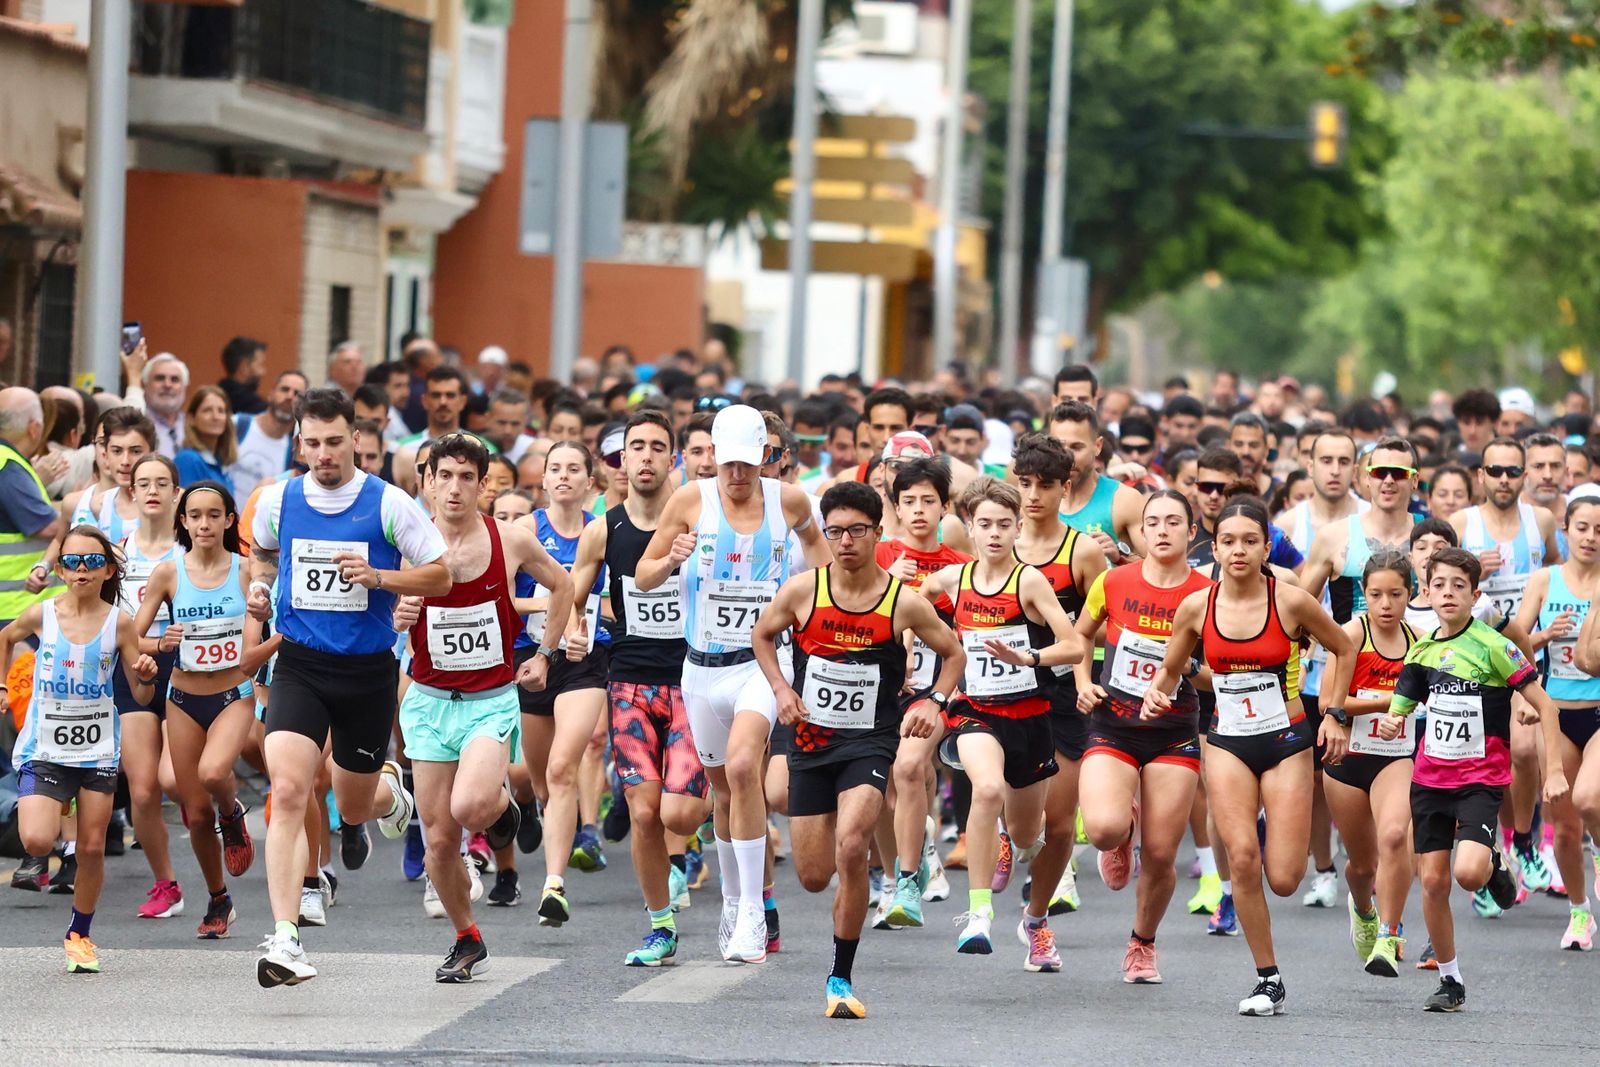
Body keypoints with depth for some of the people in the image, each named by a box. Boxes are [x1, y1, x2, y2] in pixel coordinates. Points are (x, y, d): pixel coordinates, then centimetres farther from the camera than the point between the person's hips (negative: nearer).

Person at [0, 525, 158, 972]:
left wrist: (145, 678, -20)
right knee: (36, 842, -18)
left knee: (92, 848, 3)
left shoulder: (118, 622, -6)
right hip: (44, 749, -1)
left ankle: (79, 934, 23)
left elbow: (141, 696, 0)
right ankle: (54, 810, 19)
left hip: (97, 750, 1)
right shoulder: (41, 616, -6)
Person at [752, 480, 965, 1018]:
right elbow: (763, 634, 15)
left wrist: (934, 702, -7)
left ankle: (841, 979, -15)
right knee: (814, 878, 5)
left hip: (870, 742, -3)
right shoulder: (802, 590, -4)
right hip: (810, 740, 3)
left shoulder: (903, 603, -7)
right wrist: (781, 689, 1)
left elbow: (954, 653, 9)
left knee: (850, 847, -27)